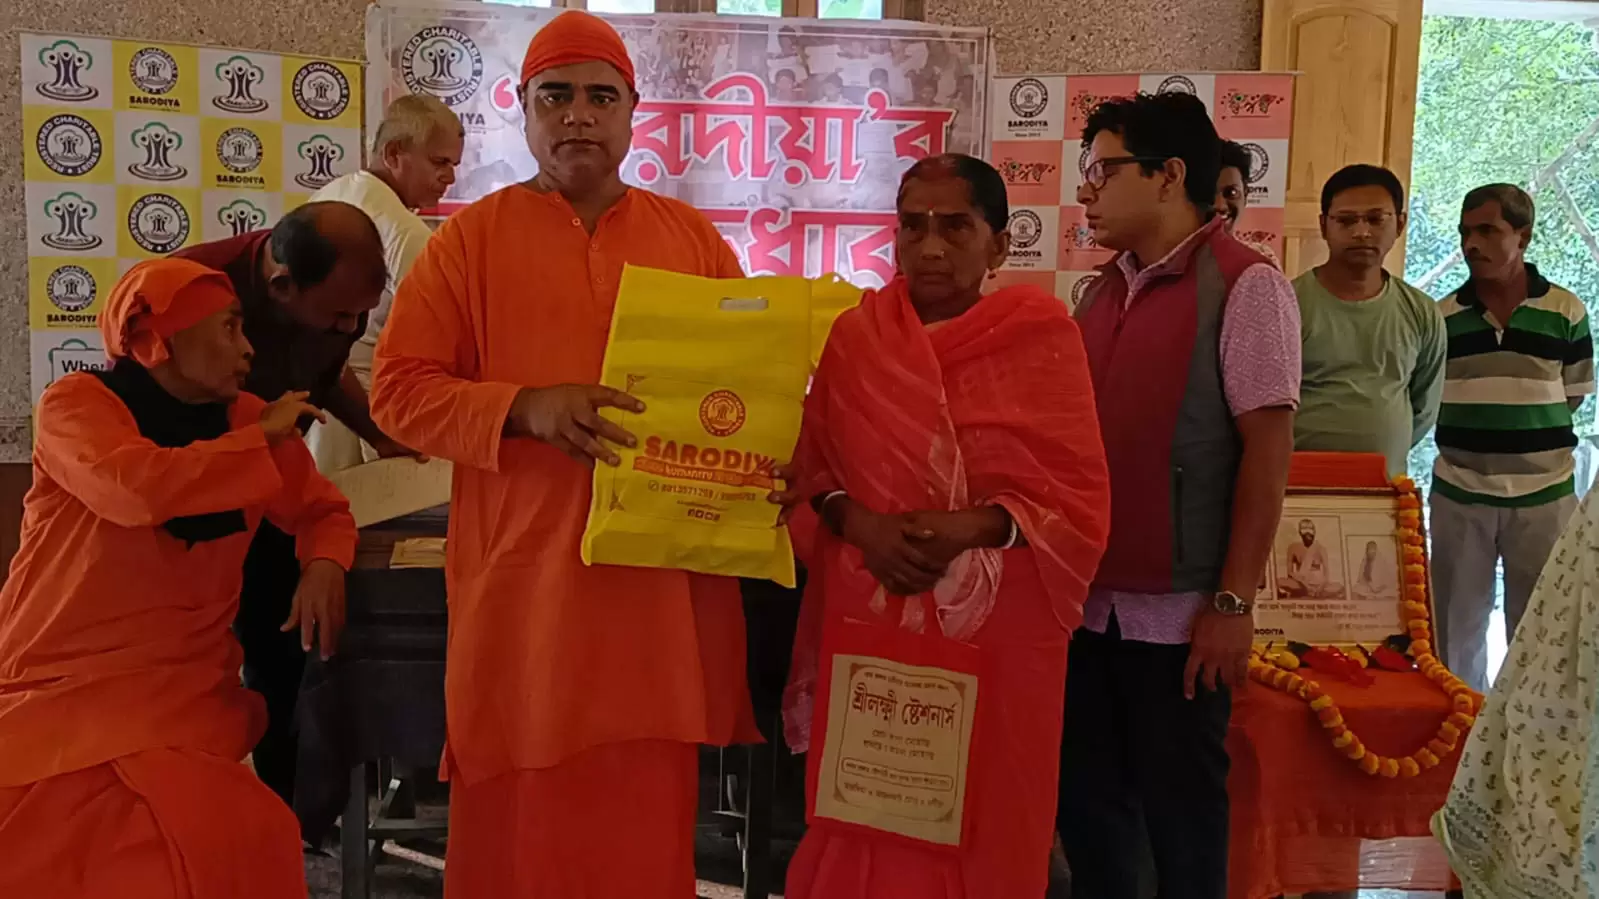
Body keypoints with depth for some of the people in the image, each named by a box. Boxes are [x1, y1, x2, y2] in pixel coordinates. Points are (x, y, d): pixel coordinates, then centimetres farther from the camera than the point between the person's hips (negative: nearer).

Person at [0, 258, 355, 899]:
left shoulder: (245, 418, 7)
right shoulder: (75, 404, -5)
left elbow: (323, 510, 18)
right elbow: (139, 487, -25)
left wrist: (325, 566, -6)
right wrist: (263, 438, -12)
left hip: (183, 697, 2)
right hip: (60, 690, -2)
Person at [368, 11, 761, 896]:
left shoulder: (694, 239, 10)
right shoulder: (470, 238, 3)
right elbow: (398, 390, 0)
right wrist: (524, 410, -17)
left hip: (664, 582, 2)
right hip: (524, 577, -2)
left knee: (649, 819, 9)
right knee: (522, 822, 6)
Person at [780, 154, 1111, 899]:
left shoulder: (1042, 334, -4)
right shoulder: (853, 334, 4)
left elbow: (1079, 493, -5)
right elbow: (811, 462, 7)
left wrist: (973, 528, -19)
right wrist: (859, 524, -13)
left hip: (996, 622, -1)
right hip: (869, 613, 2)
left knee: (982, 820, 8)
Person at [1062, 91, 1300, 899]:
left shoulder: (1246, 286, -9)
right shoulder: (1099, 292, 11)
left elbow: (1268, 447, -12)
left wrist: (1234, 602, -15)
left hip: (1178, 609, -6)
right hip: (1087, 599, 6)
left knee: (1178, 811, 7)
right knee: (1085, 803, 15)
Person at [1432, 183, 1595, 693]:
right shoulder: (1441, 317, 0)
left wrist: (1524, 436, -2)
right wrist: (1475, 435, -4)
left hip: (1544, 494, -1)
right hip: (1459, 493, 1)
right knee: (1457, 626, 11)